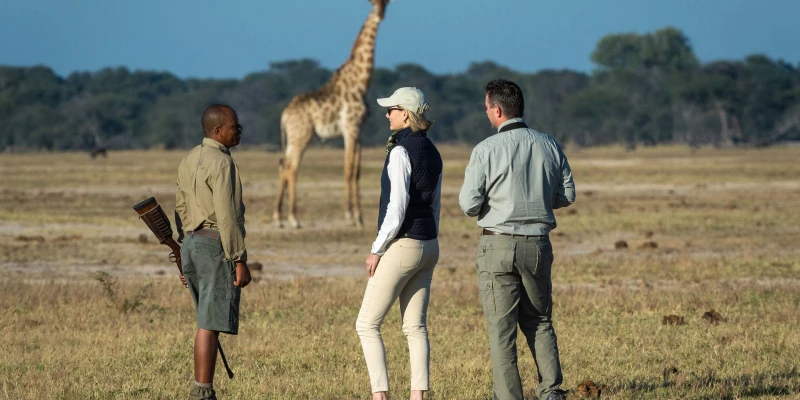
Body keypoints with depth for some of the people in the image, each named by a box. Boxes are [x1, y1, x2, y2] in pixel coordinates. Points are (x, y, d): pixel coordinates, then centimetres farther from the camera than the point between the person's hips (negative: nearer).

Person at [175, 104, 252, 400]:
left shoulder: (189, 161, 15)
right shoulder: (221, 163, -13)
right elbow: (226, 216, -18)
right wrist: (240, 260, -17)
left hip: (191, 245, 9)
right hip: (217, 245, -9)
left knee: (212, 321, 13)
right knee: (210, 324, -8)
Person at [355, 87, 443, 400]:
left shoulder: (401, 151, -16)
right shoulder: (432, 152, 11)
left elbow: (397, 206, -21)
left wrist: (377, 249, -14)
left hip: (401, 246, -8)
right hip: (428, 246, 8)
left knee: (367, 324, -1)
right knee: (415, 327, 8)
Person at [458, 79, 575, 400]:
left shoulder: (486, 150, -11)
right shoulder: (549, 146, 2)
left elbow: (469, 204, -11)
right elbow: (567, 194, 9)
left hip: (498, 245, -4)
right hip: (538, 245, 4)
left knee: (501, 328, 2)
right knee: (539, 321, 18)